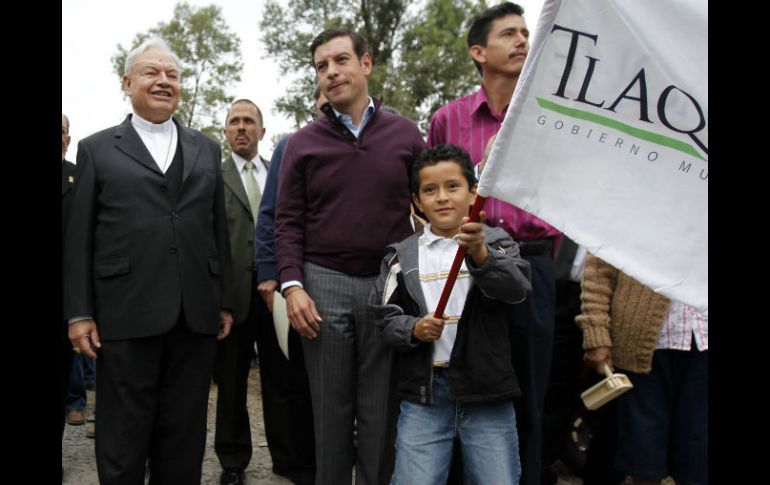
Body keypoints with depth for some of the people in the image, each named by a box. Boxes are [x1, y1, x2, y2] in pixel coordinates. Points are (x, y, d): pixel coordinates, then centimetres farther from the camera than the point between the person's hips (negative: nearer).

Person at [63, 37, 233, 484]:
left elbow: (219, 229, 12)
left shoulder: (206, 149, 14)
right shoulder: (97, 149, 8)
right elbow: (79, 237, 3)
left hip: (196, 317, 3)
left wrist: (225, 302, 9)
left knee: (184, 439, 11)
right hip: (126, 317, -2)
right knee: (123, 441, 7)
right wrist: (79, 312, -3)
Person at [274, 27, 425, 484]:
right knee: (330, 408, 8)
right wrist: (292, 285, -8)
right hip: (323, 285, 0)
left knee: (382, 412, 7)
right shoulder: (303, 142, 5)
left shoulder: (406, 133, 6)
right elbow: (288, 222, 4)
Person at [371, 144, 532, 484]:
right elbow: (385, 317, 5)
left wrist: (480, 254, -32)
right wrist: (413, 329, -14)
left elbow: (517, 288, -15)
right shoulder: (402, 256, 7)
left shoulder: (496, 242, 3)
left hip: (487, 391, 0)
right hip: (423, 392, 1)